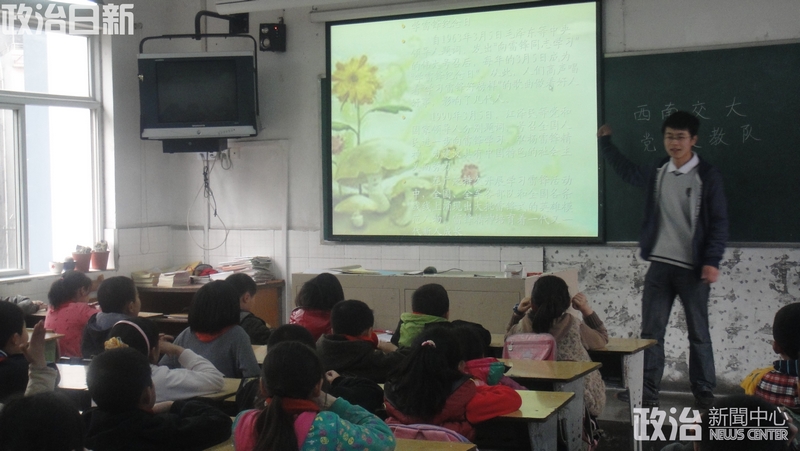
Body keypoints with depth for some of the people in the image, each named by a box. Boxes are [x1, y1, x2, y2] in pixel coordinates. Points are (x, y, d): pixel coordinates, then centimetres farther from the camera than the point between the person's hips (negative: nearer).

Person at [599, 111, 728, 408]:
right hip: (659, 265, 4)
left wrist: (712, 261, -15)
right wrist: (605, 141, 26)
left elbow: (719, 222, -7)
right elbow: (626, 170, 28)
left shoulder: (708, 177, -5)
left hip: (693, 268, -4)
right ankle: (647, 392, 10)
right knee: (651, 332, 4)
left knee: (698, 334, 6)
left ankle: (704, 392, 16)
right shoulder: (657, 174, 8)